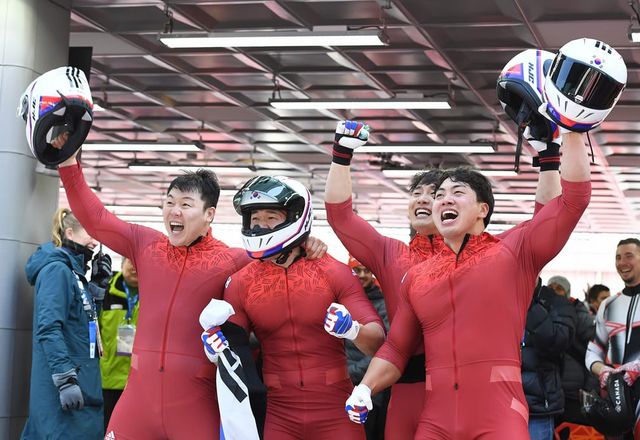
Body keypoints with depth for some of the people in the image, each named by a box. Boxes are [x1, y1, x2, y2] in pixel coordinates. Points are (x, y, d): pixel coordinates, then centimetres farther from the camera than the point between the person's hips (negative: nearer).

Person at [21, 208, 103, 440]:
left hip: (80, 378, 10)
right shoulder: (57, 270, -12)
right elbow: (49, 329, -22)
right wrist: (66, 380, -27)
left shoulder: (71, 271, 16)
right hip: (67, 385, -10)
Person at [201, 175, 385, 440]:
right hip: (280, 417, 1)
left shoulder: (334, 273, -4)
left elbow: (377, 341, -7)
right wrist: (216, 346, -16)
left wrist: (352, 329, -29)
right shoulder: (240, 284, 1)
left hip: (336, 413, -1)